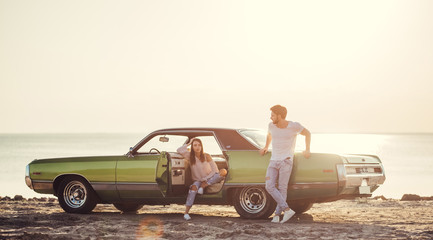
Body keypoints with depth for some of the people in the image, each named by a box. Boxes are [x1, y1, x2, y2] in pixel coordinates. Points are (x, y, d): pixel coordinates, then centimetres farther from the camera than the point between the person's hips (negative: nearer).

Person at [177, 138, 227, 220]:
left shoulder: (206, 156, -5)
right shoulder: (190, 156, -1)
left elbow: (215, 170, -6)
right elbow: (179, 150, -17)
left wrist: (205, 179, -15)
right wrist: (189, 143, -8)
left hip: (209, 180, 0)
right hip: (197, 180, 0)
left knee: (223, 171, -25)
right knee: (193, 187, -37)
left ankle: (203, 186, -23)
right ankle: (186, 213, -41)